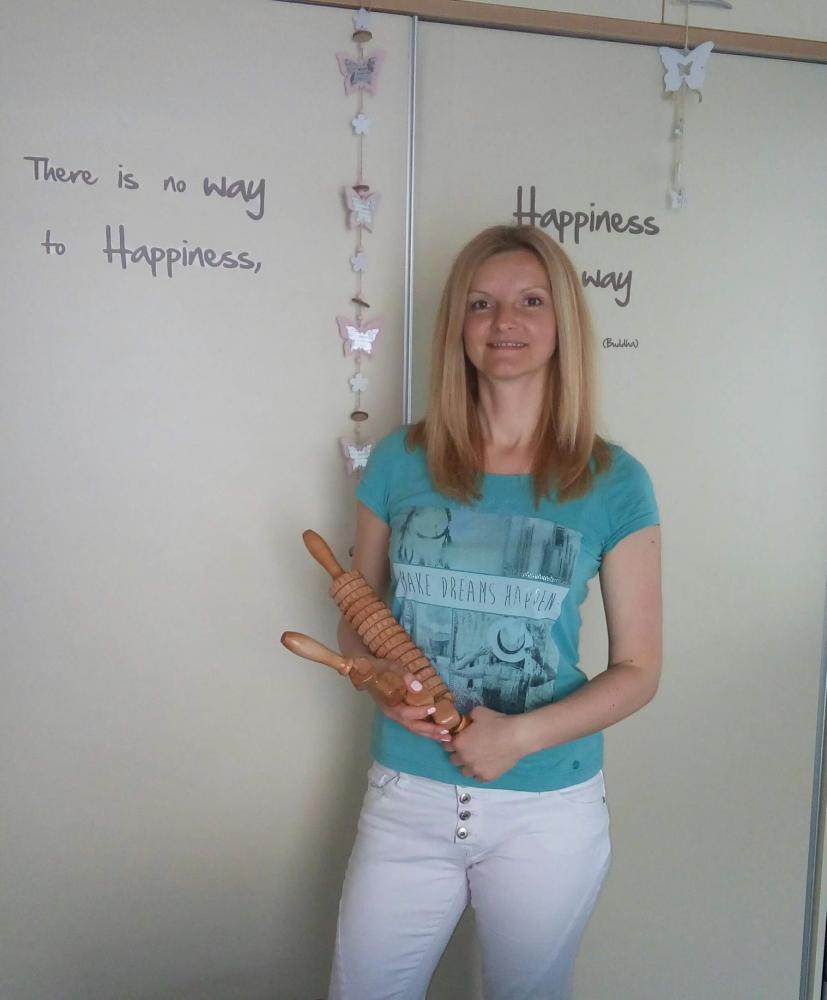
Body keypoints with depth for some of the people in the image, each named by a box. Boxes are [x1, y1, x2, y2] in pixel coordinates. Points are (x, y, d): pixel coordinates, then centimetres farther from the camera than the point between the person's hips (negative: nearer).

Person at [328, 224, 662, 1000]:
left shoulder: (613, 483, -8)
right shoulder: (401, 462, -4)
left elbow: (638, 671, -3)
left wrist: (523, 734, -17)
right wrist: (379, 676, -14)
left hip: (549, 810, 0)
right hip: (407, 796, 1)